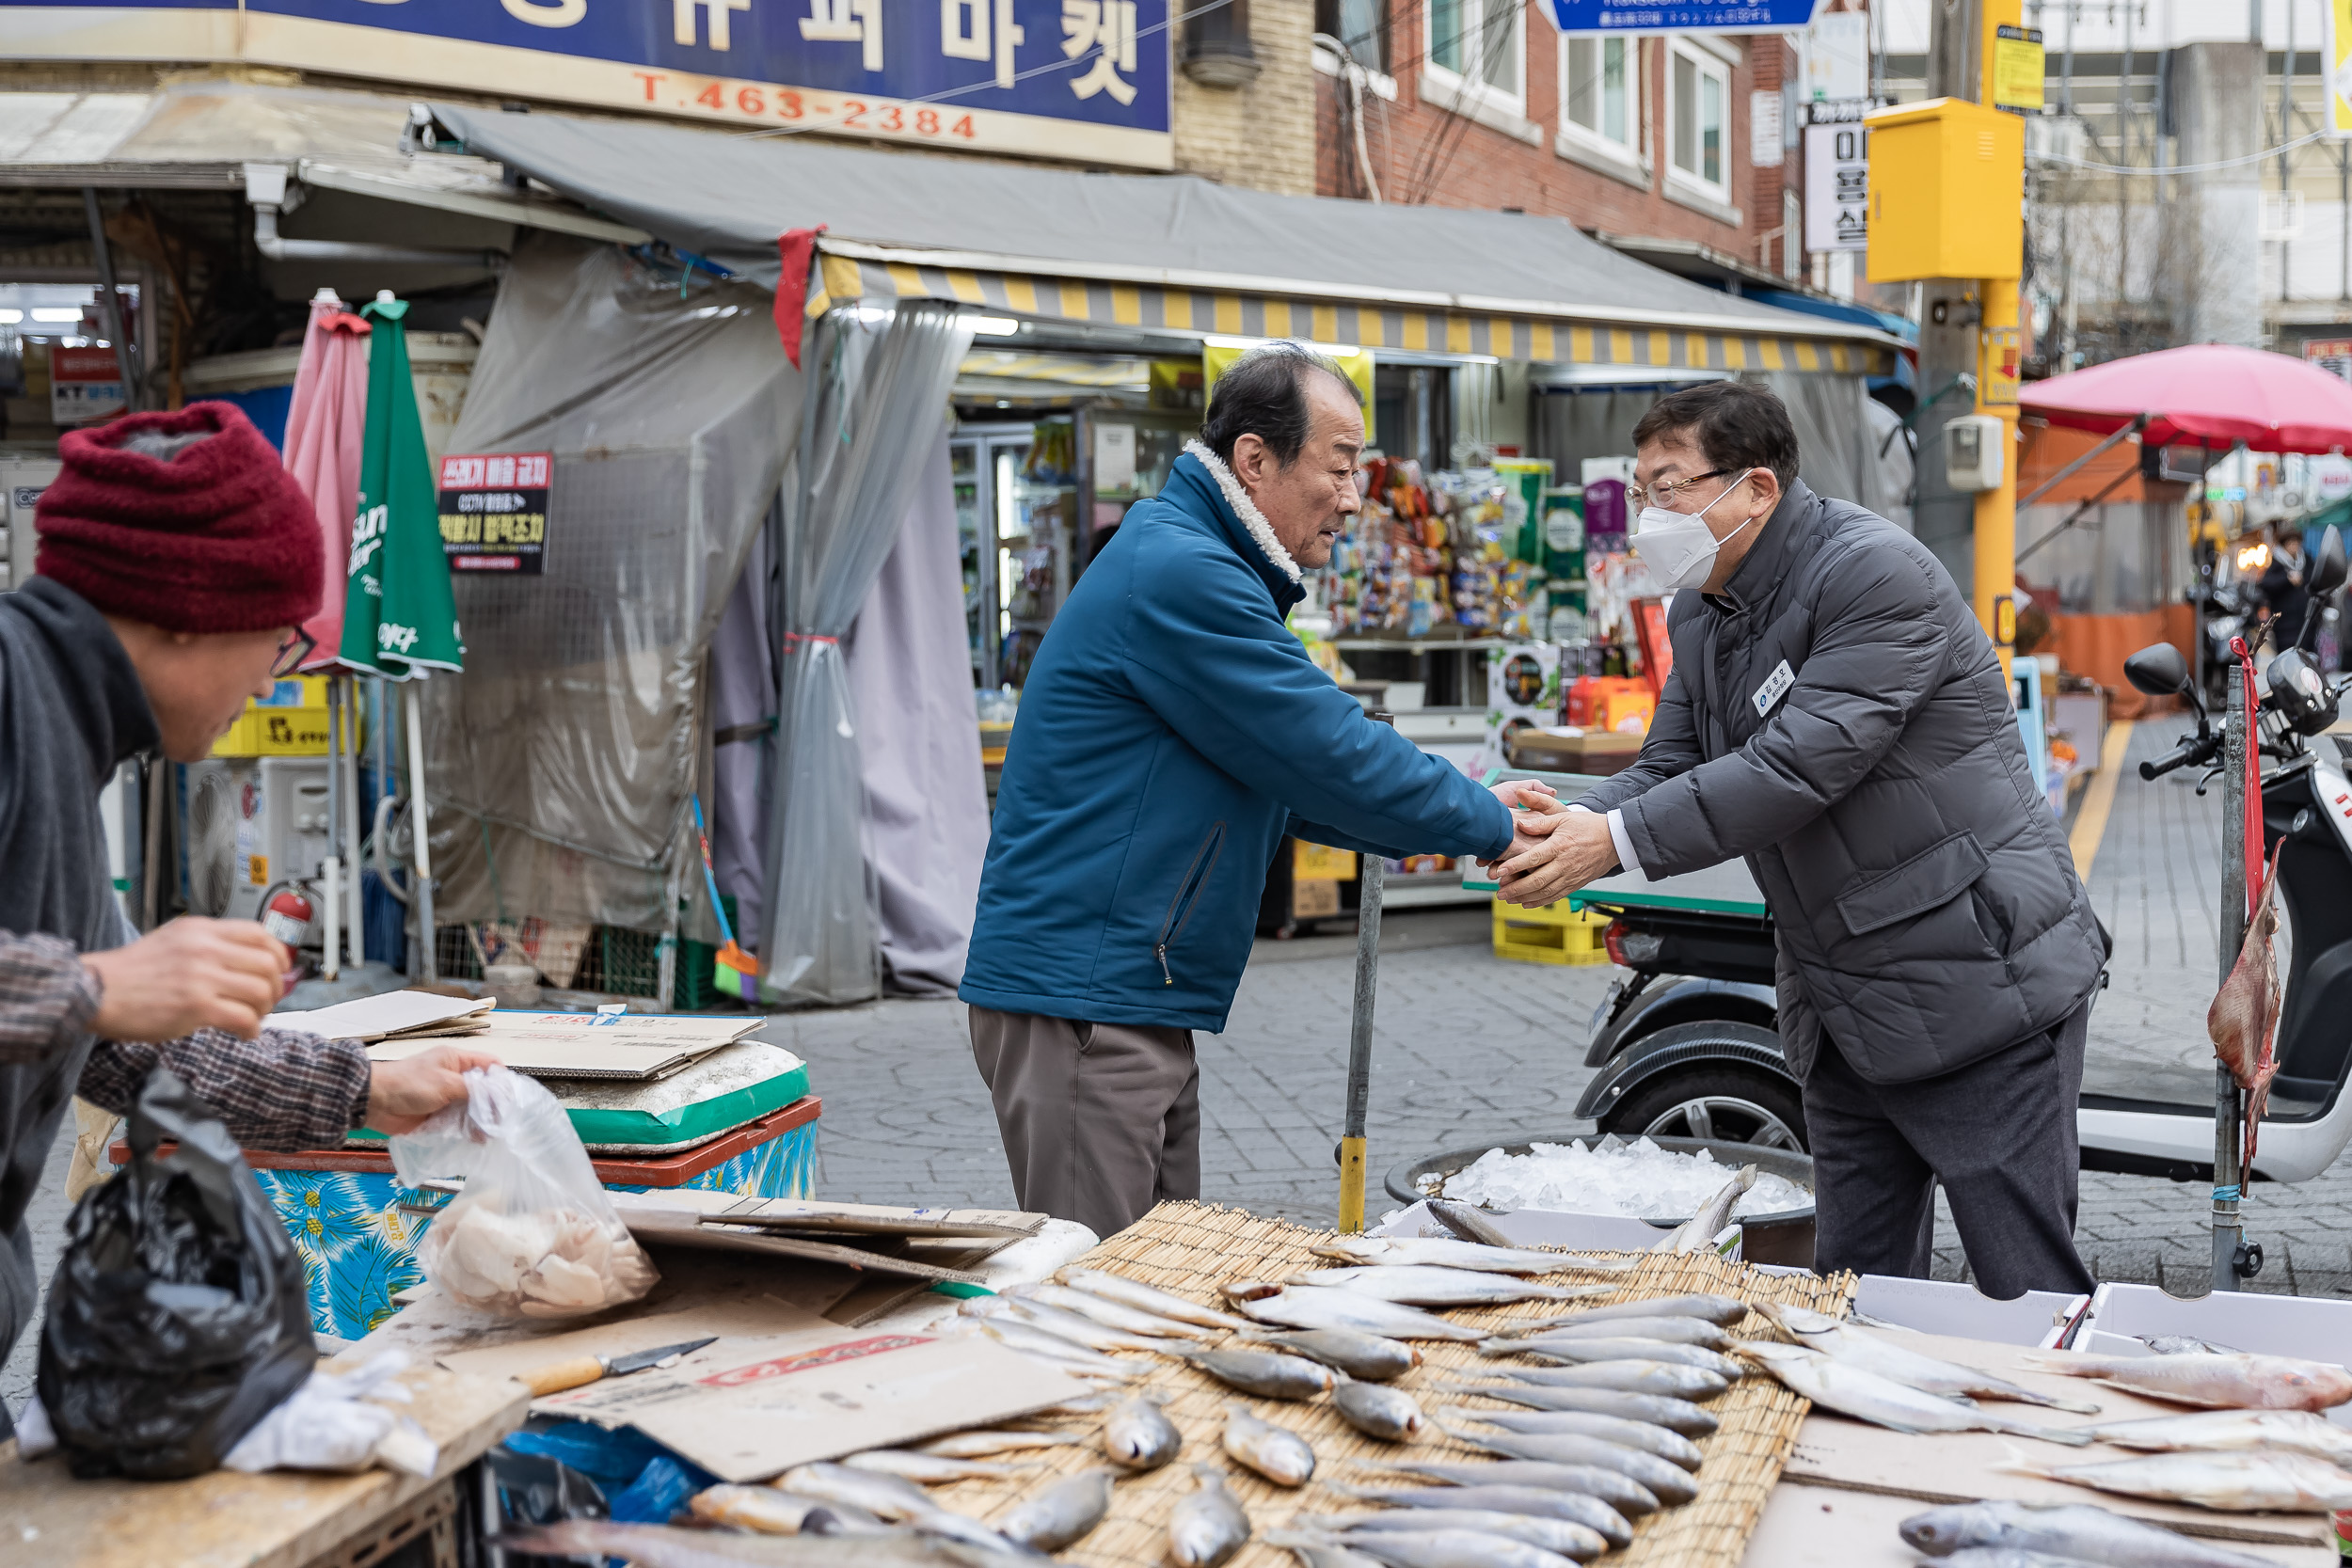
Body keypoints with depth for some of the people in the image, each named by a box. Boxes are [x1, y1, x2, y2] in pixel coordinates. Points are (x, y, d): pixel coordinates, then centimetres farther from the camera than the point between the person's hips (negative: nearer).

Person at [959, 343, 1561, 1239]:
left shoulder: (1198, 567, 19)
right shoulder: (1180, 575, -16)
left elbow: (1289, 782, 22)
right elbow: (1328, 755, -17)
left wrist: (1474, 811, 12)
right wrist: (1488, 827, -3)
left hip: (1142, 998, 11)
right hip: (1078, 999, -11)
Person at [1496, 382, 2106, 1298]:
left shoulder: (1880, 575, -19)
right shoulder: (1697, 613, 9)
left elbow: (1799, 766, -26)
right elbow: (1669, 767, 7)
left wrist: (1617, 839, -28)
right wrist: (1568, 820, -14)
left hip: (1979, 986, -8)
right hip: (1844, 1016, 8)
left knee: (2028, 1293, 0)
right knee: (1855, 1286, 13)